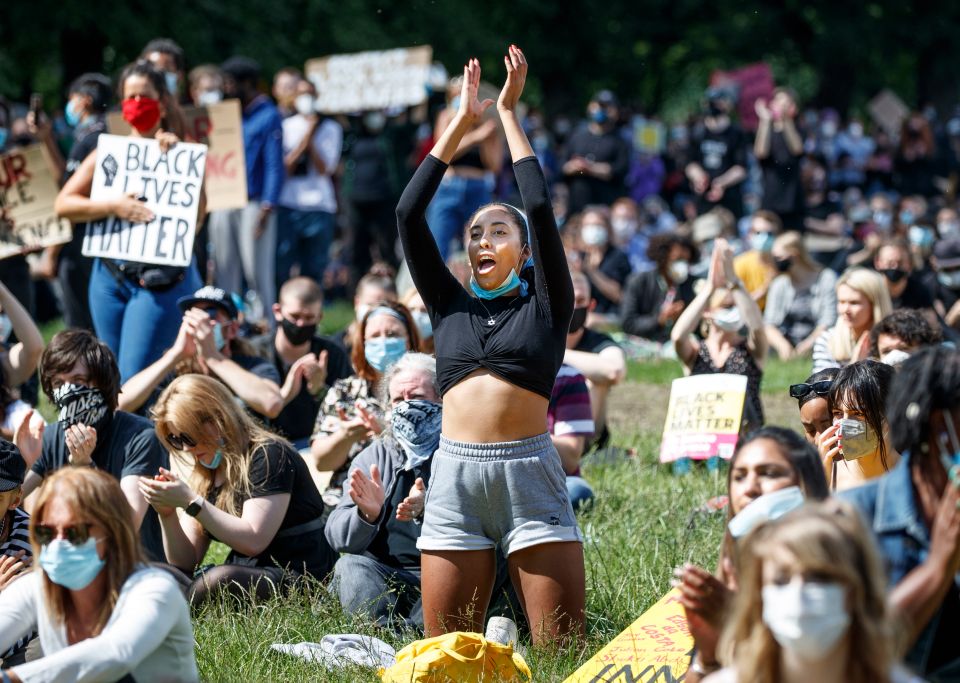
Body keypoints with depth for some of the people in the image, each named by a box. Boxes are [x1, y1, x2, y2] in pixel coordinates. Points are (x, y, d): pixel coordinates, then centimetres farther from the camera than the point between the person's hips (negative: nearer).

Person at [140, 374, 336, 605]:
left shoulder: (269, 456, -10)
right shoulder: (204, 475, 12)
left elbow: (253, 541, -21)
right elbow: (185, 561, 11)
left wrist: (190, 502, -22)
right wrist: (167, 514, -7)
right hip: (243, 581, 8)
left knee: (219, 580, -35)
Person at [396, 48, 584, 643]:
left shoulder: (545, 304, 9)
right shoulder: (451, 305, 16)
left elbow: (541, 209, -1)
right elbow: (409, 214, 9)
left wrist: (508, 113, 6)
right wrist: (462, 123, 11)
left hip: (529, 472, -3)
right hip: (456, 476, 3)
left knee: (561, 649, -8)